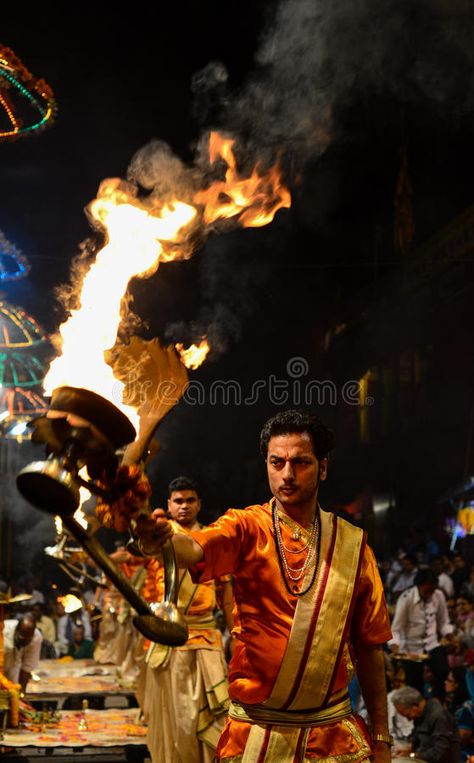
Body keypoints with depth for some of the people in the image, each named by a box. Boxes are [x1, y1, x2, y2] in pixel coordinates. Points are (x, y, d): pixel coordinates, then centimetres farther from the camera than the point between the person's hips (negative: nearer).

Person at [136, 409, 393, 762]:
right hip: (255, 733, -2)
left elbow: (369, 646, 5)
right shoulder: (247, 528, -6)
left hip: (333, 732, 2)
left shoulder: (353, 543, 1)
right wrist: (160, 539, -52)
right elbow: (194, 550, -29)